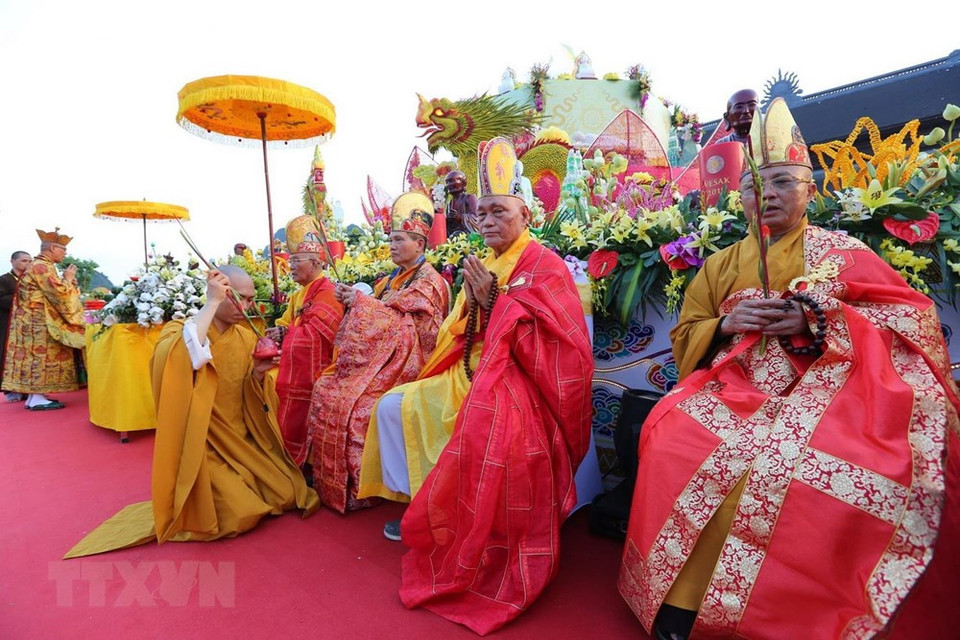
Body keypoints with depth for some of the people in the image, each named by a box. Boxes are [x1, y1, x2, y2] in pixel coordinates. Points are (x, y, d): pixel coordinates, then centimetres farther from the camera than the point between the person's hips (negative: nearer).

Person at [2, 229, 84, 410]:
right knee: (41, 356, -7)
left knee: (37, 356, 10)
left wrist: (66, 280, 8)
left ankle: (34, 396, 14)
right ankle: (37, 398, -4)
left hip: (36, 322, 10)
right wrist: (68, 278, -9)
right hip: (39, 323, -10)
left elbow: (52, 294, 19)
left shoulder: (40, 265, 17)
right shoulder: (42, 267, -16)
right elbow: (59, 294, -23)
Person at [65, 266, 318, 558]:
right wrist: (213, 302, -37)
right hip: (204, 444, -5)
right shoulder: (180, 330, -14)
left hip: (242, 438, 6)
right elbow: (183, 358, -41)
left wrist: (257, 374, -16)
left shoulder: (246, 337, 2)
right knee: (241, 515, -15)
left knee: (286, 495, 0)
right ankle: (185, 509, 16)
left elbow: (248, 397, 7)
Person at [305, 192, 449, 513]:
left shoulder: (429, 282, -7)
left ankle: (360, 486, -8)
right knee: (325, 389, -6)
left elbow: (403, 326, -18)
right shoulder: (391, 280, 18)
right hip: (379, 358, 8)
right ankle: (330, 481, 3)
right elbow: (372, 322, 17)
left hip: (402, 362, -8)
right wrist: (351, 300, 0)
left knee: (354, 403, -24)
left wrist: (362, 302, -15)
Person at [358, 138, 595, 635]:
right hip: (470, 377, 8)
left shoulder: (544, 266, -7)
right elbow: (456, 337, 15)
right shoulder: (479, 267, 14)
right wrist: (471, 306, -6)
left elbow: (546, 341, -18)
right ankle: (415, 501, 16)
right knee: (395, 405, 4)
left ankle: (490, 558, -13)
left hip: (516, 382, -8)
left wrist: (493, 301, -17)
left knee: (485, 431, -36)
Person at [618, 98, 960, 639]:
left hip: (822, 388, -2)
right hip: (735, 391, 2)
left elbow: (916, 320, 0)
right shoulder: (722, 264, 15)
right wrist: (726, 323, -8)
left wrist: (817, 318, -16)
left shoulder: (842, 253, 8)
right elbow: (685, 337, 14)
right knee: (673, 439, -24)